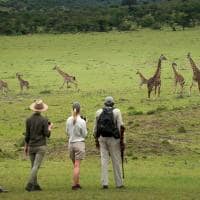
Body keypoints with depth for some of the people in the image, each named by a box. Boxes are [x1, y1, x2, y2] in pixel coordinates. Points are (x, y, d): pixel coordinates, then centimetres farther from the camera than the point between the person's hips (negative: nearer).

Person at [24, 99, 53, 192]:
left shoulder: (29, 120, 0)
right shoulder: (44, 120, -9)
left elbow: (27, 135, 2)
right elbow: (47, 134, -9)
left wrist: (26, 146, 13)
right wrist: (50, 128, 10)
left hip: (31, 146, 4)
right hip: (41, 146, -4)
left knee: (34, 166, 13)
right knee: (36, 166, -7)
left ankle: (35, 185, 14)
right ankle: (29, 184, -18)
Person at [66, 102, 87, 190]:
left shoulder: (69, 120, 0)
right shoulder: (82, 121, -13)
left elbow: (67, 132, 10)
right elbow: (84, 134, -5)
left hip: (71, 143, 4)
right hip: (79, 143, -4)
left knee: (75, 165, 14)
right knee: (77, 165, -2)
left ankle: (77, 183, 16)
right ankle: (74, 185, -3)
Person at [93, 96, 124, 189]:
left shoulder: (99, 112, 4)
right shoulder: (116, 112, -5)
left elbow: (96, 128, 6)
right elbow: (120, 126, -10)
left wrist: (96, 140, 15)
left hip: (102, 138, 3)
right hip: (113, 139, -3)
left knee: (104, 161, 4)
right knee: (116, 161, 5)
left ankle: (104, 183, -2)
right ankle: (119, 183, 9)